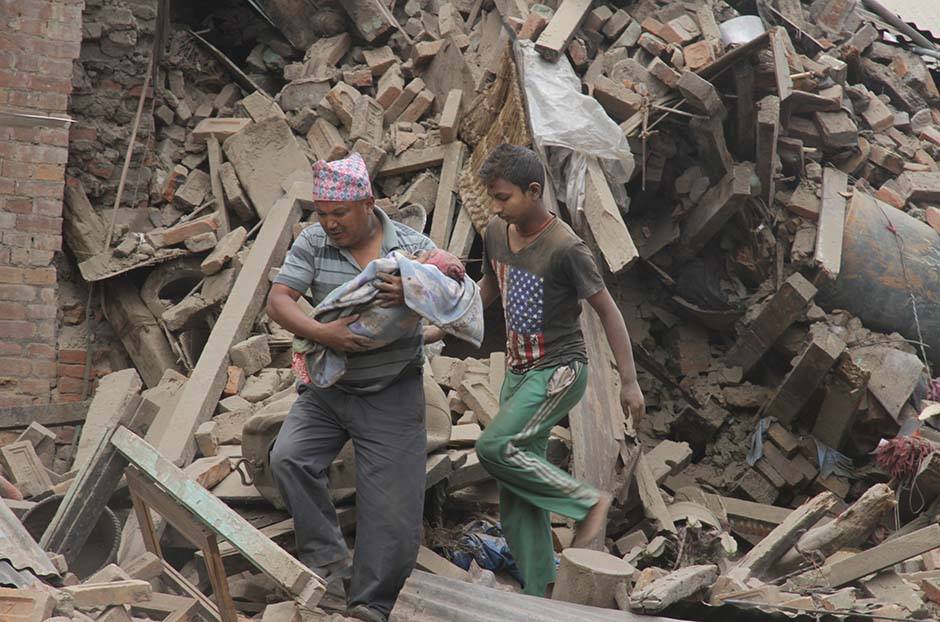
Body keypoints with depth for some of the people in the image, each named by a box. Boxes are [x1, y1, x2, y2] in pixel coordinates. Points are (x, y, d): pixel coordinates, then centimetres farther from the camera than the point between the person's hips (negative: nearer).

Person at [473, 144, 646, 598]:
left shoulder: (564, 248, -20)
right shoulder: (496, 234, 1)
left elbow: (607, 310, -14)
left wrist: (629, 381, -13)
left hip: (559, 370, -7)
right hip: (518, 370, 7)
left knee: (495, 447, -24)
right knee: (517, 496, 5)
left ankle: (587, 502, -8)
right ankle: (538, 594, 13)